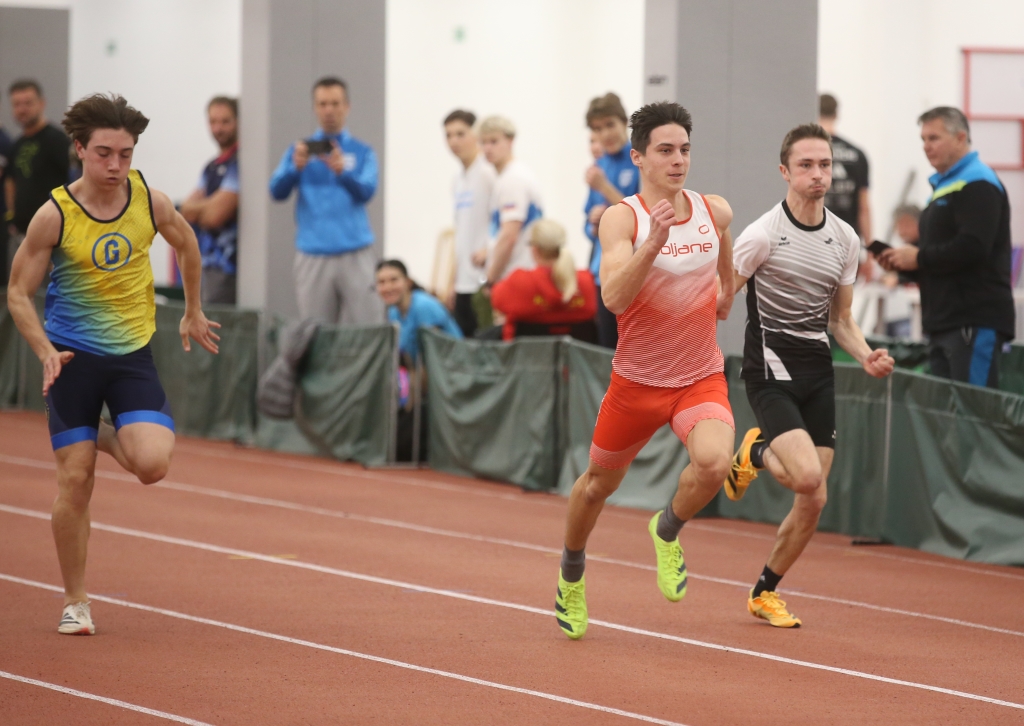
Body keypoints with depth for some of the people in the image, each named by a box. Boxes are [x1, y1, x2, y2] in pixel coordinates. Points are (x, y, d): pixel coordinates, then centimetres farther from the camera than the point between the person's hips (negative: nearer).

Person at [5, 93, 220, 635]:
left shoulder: (151, 203, -7)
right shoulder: (55, 215, -13)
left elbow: (187, 245, 16)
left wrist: (193, 313, 25)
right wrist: (46, 352, -19)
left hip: (133, 354, 2)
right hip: (74, 357, -2)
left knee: (152, 464, -18)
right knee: (74, 479, -3)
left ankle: (108, 438, 18)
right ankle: (74, 601, 13)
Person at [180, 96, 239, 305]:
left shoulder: (239, 164, -11)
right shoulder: (212, 167, 18)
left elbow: (215, 215, -16)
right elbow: (187, 209, 12)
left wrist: (196, 209, 4)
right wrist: (206, 207, -7)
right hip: (211, 262, 9)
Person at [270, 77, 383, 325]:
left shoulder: (362, 153, 9)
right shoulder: (300, 150, 12)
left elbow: (366, 192, -7)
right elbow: (277, 192, -1)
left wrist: (342, 171, -27)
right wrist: (296, 167, -21)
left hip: (355, 256, -1)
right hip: (312, 256, 1)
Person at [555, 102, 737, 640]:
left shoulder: (715, 212, -1)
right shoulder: (622, 218, -14)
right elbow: (613, 298, -30)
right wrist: (652, 245, -41)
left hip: (702, 378, 1)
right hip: (637, 379, -1)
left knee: (714, 462, -28)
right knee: (599, 483, 16)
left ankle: (668, 530, 5)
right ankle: (572, 573, 46)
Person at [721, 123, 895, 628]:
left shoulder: (845, 240, 8)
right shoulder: (763, 235, -11)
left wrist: (867, 356, -3)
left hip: (818, 372, 6)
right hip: (771, 371, -6)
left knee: (813, 501, 3)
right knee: (808, 477, -25)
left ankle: (764, 593, 23)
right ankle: (754, 453, 10)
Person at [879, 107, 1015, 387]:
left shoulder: (978, 185, -11)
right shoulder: (944, 185, 22)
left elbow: (972, 247, -24)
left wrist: (919, 258, -14)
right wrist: (903, 259, 9)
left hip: (975, 321, -11)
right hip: (943, 323, 11)